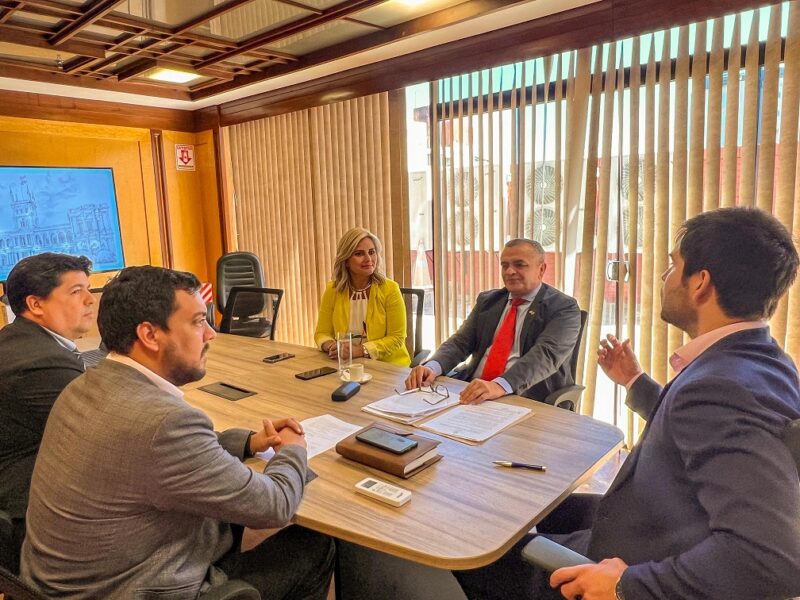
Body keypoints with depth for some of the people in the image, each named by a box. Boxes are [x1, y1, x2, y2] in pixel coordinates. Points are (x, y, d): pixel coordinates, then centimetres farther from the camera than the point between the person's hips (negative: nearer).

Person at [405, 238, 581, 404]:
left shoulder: (564, 308, -3)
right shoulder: (487, 300, 14)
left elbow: (546, 354, -18)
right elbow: (460, 341, 6)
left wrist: (500, 385, -34)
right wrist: (432, 367, -15)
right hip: (473, 391, 5)